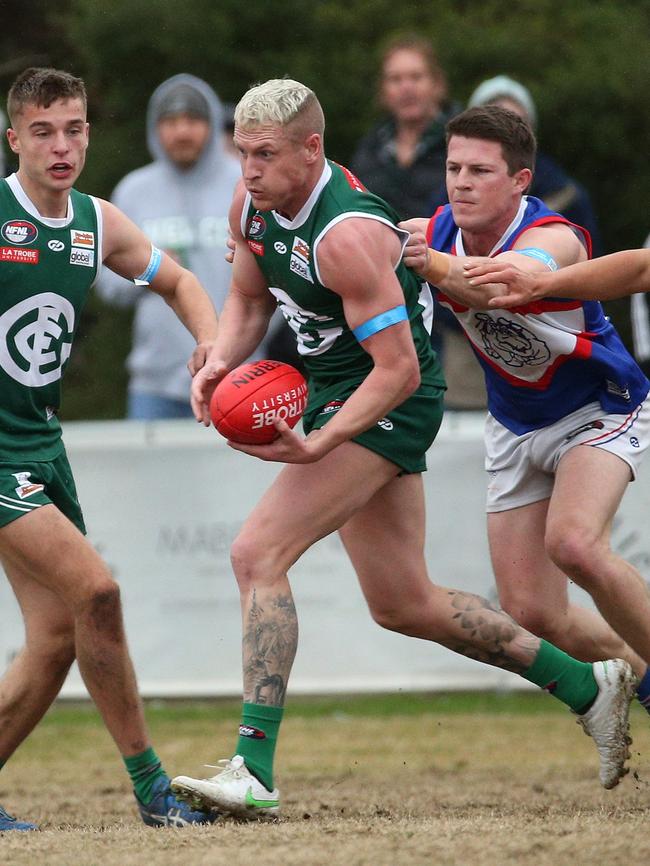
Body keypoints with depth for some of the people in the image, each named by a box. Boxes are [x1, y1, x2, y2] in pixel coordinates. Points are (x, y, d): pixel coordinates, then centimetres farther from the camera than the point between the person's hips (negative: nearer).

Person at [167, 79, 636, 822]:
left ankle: (254, 770, -21)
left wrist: (316, 447, -33)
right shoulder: (252, 203, -2)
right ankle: (589, 686, 29)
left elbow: (399, 369, -26)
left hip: (391, 402, -9)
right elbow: (248, 299, 15)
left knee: (257, 555, -20)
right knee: (403, 605, 15)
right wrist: (221, 362, -6)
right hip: (334, 391, 9)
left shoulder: (346, 235, -27)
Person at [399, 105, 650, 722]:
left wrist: (438, 266, -74)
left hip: (599, 410, -6)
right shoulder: (435, 232, -14)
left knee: (573, 543, -33)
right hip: (515, 426, 6)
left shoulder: (553, 238, -31)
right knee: (533, 613, -3)